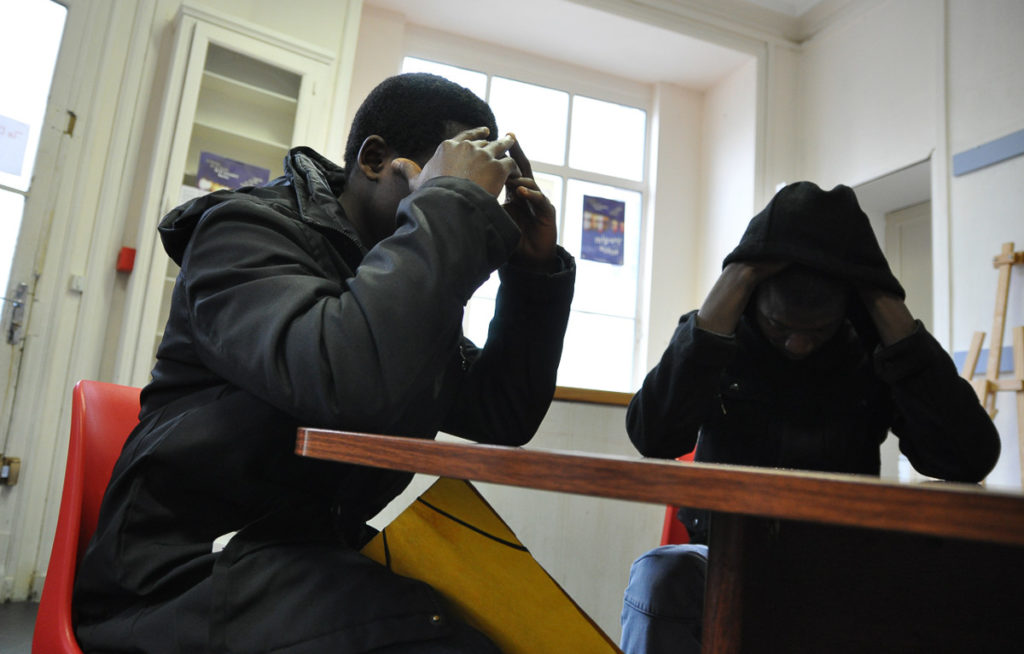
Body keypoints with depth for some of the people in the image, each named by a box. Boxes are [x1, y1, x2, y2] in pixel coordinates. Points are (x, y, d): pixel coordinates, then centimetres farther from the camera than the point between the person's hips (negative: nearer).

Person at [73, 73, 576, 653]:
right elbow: (351, 379, -30)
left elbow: (503, 419, 8)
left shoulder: (409, 288, 11)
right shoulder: (247, 229, -9)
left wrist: (536, 269, 1)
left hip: (324, 551, 6)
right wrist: (455, 204, -20)